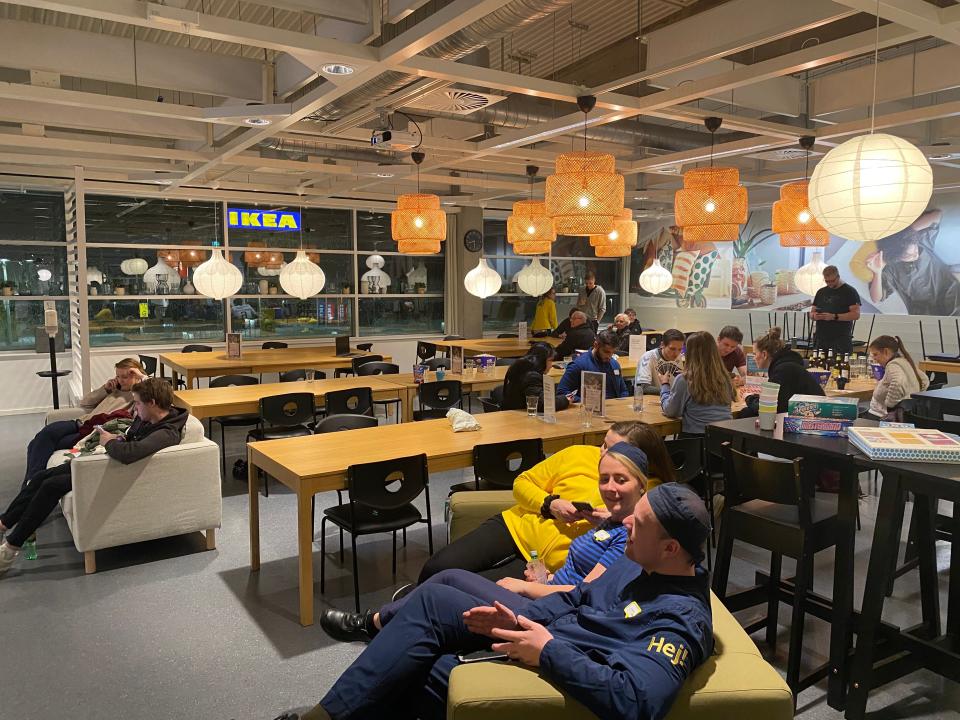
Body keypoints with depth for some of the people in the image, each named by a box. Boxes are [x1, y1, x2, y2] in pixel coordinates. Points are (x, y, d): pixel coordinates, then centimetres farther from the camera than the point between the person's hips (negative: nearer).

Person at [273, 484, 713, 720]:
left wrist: (550, 652, -31)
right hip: (534, 637, 9)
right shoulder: (641, 562, 3)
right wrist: (519, 619, -3)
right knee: (434, 600, -5)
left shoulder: (681, 619, -25)